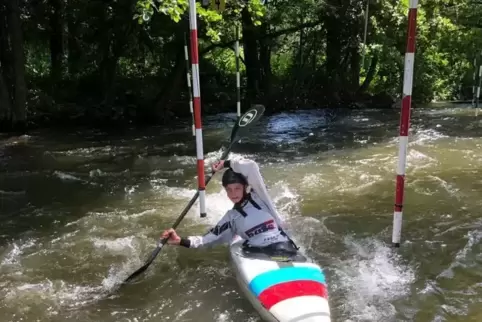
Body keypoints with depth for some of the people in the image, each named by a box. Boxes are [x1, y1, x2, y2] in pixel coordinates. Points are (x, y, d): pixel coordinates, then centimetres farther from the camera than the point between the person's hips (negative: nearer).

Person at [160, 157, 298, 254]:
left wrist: (226, 163, 6)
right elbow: (210, 238, 14)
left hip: (284, 249, -2)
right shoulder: (232, 217, 17)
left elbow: (250, 166, -8)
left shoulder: (258, 196, 6)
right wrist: (181, 241, 2)